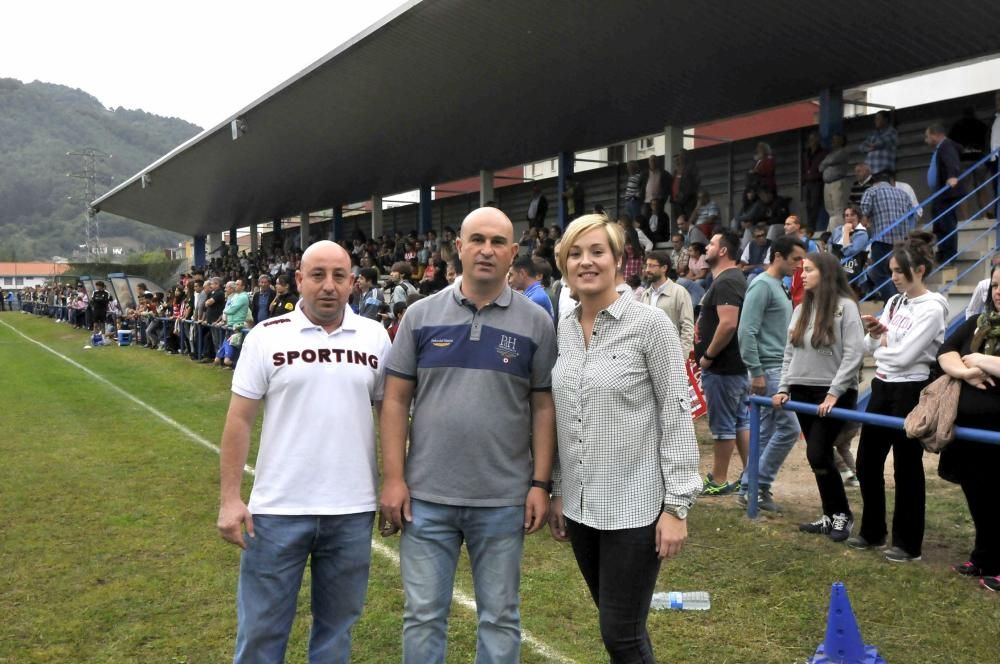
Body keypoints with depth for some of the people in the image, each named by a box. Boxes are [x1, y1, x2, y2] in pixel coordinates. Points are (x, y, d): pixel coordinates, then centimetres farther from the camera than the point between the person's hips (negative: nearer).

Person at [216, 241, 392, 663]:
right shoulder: (266, 337, -3)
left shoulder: (375, 338, 2)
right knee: (261, 629, 11)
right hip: (278, 509, -2)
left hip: (353, 510, 2)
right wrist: (229, 499, -7)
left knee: (336, 626, 17)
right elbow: (239, 420, -2)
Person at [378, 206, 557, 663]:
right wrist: (393, 477, -4)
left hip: (504, 499, 0)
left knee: (500, 616, 14)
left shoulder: (536, 323, 0)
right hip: (426, 496, 1)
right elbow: (396, 400, 1)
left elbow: (544, 407, 1)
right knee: (423, 614, 12)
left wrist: (541, 483, -4)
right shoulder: (421, 315, 1)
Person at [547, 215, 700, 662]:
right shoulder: (564, 329, 6)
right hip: (581, 505, 6)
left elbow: (677, 415, -11)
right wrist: (558, 491, 13)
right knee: (616, 627, 17)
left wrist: (677, 505, -14)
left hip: (635, 507, -5)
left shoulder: (649, 323, -11)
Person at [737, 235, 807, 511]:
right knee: (789, 427, -9)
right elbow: (746, 332, -19)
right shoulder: (762, 285, -13)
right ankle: (759, 485, 0)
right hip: (769, 369, -9)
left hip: (781, 368, 9)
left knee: (766, 431, 10)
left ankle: (750, 487, 16)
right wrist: (756, 373, -20)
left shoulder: (780, 286, 16)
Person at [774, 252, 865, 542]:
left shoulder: (845, 306, -7)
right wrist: (783, 388, 6)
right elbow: (790, 352, 15)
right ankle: (831, 516, 20)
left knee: (818, 455, -10)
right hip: (803, 392, 6)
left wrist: (834, 393, -17)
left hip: (834, 394, -6)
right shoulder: (800, 309, 14)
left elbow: (853, 355, -13)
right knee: (818, 456, 9)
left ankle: (843, 514, 10)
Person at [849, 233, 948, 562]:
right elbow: (871, 348, 10)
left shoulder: (932, 309, -14)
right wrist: (875, 334, -10)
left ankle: (908, 543, 15)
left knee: (906, 468, 2)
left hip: (910, 392, -8)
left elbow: (904, 355, -22)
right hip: (882, 388, 8)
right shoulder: (894, 302, 10)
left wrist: (882, 345, -3)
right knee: (867, 462, 12)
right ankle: (872, 531, 28)